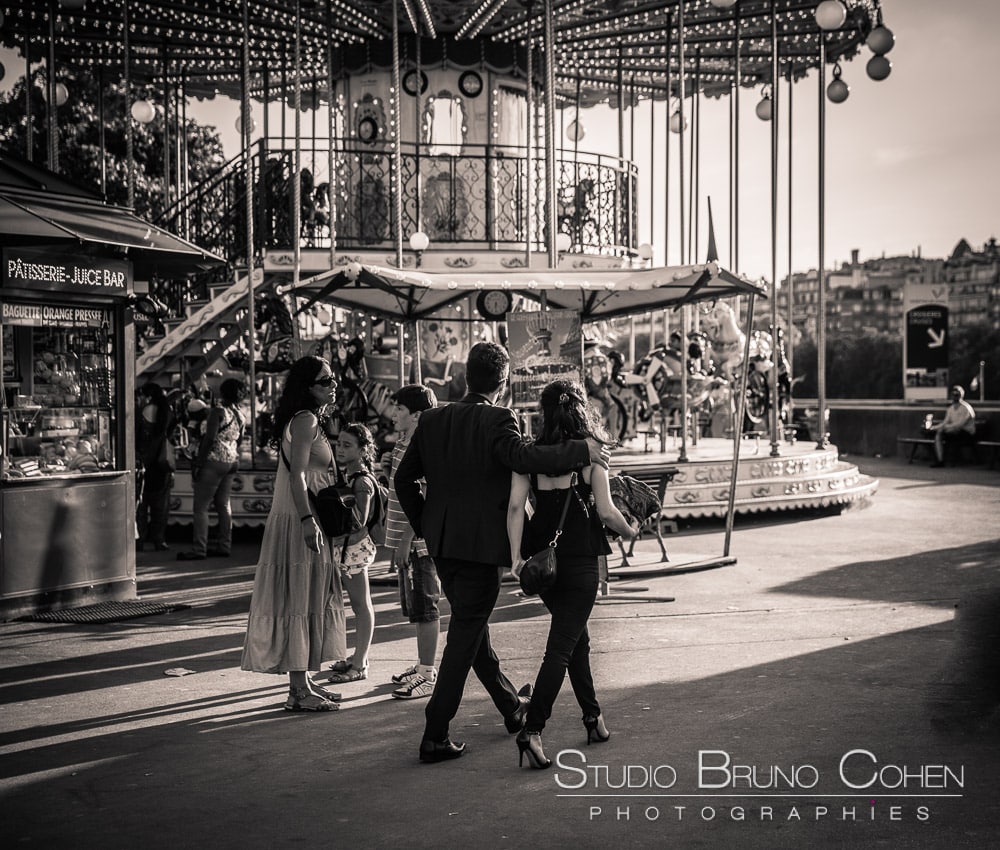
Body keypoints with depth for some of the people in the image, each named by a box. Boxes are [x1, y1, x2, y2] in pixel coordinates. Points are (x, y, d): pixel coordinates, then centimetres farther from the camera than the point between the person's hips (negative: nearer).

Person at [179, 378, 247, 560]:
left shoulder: (218, 411, -12)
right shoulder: (240, 414, 10)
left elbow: (210, 438, -18)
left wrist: (199, 463, -16)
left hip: (214, 461, -8)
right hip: (232, 461, 8)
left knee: (201, 506, -4)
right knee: (223, 504, 13)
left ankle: (200, 550, -7)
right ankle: (224, 546, 14)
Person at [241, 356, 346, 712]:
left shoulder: (309, 421, 18)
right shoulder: (305, 420, -13)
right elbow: (297, 473, -22)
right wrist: (308, 520, -29)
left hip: (306, 521, 10)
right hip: (298, 522, -10)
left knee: (308, 600, 13)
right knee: (299, 601, -7)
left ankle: (302, 681, 20)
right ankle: (299, 691, -4)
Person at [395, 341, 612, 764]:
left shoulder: (431, 420, 5)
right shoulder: (498, 420, -14)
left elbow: (403, 478, 7)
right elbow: (521, 456, -31)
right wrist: (581, 450, -21)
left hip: (442, 543, 7)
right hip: (482, 543, -7)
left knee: (472, 625, 21)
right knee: (464, 638, 0)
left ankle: (512, 706, 40)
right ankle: (435, 737, 2)